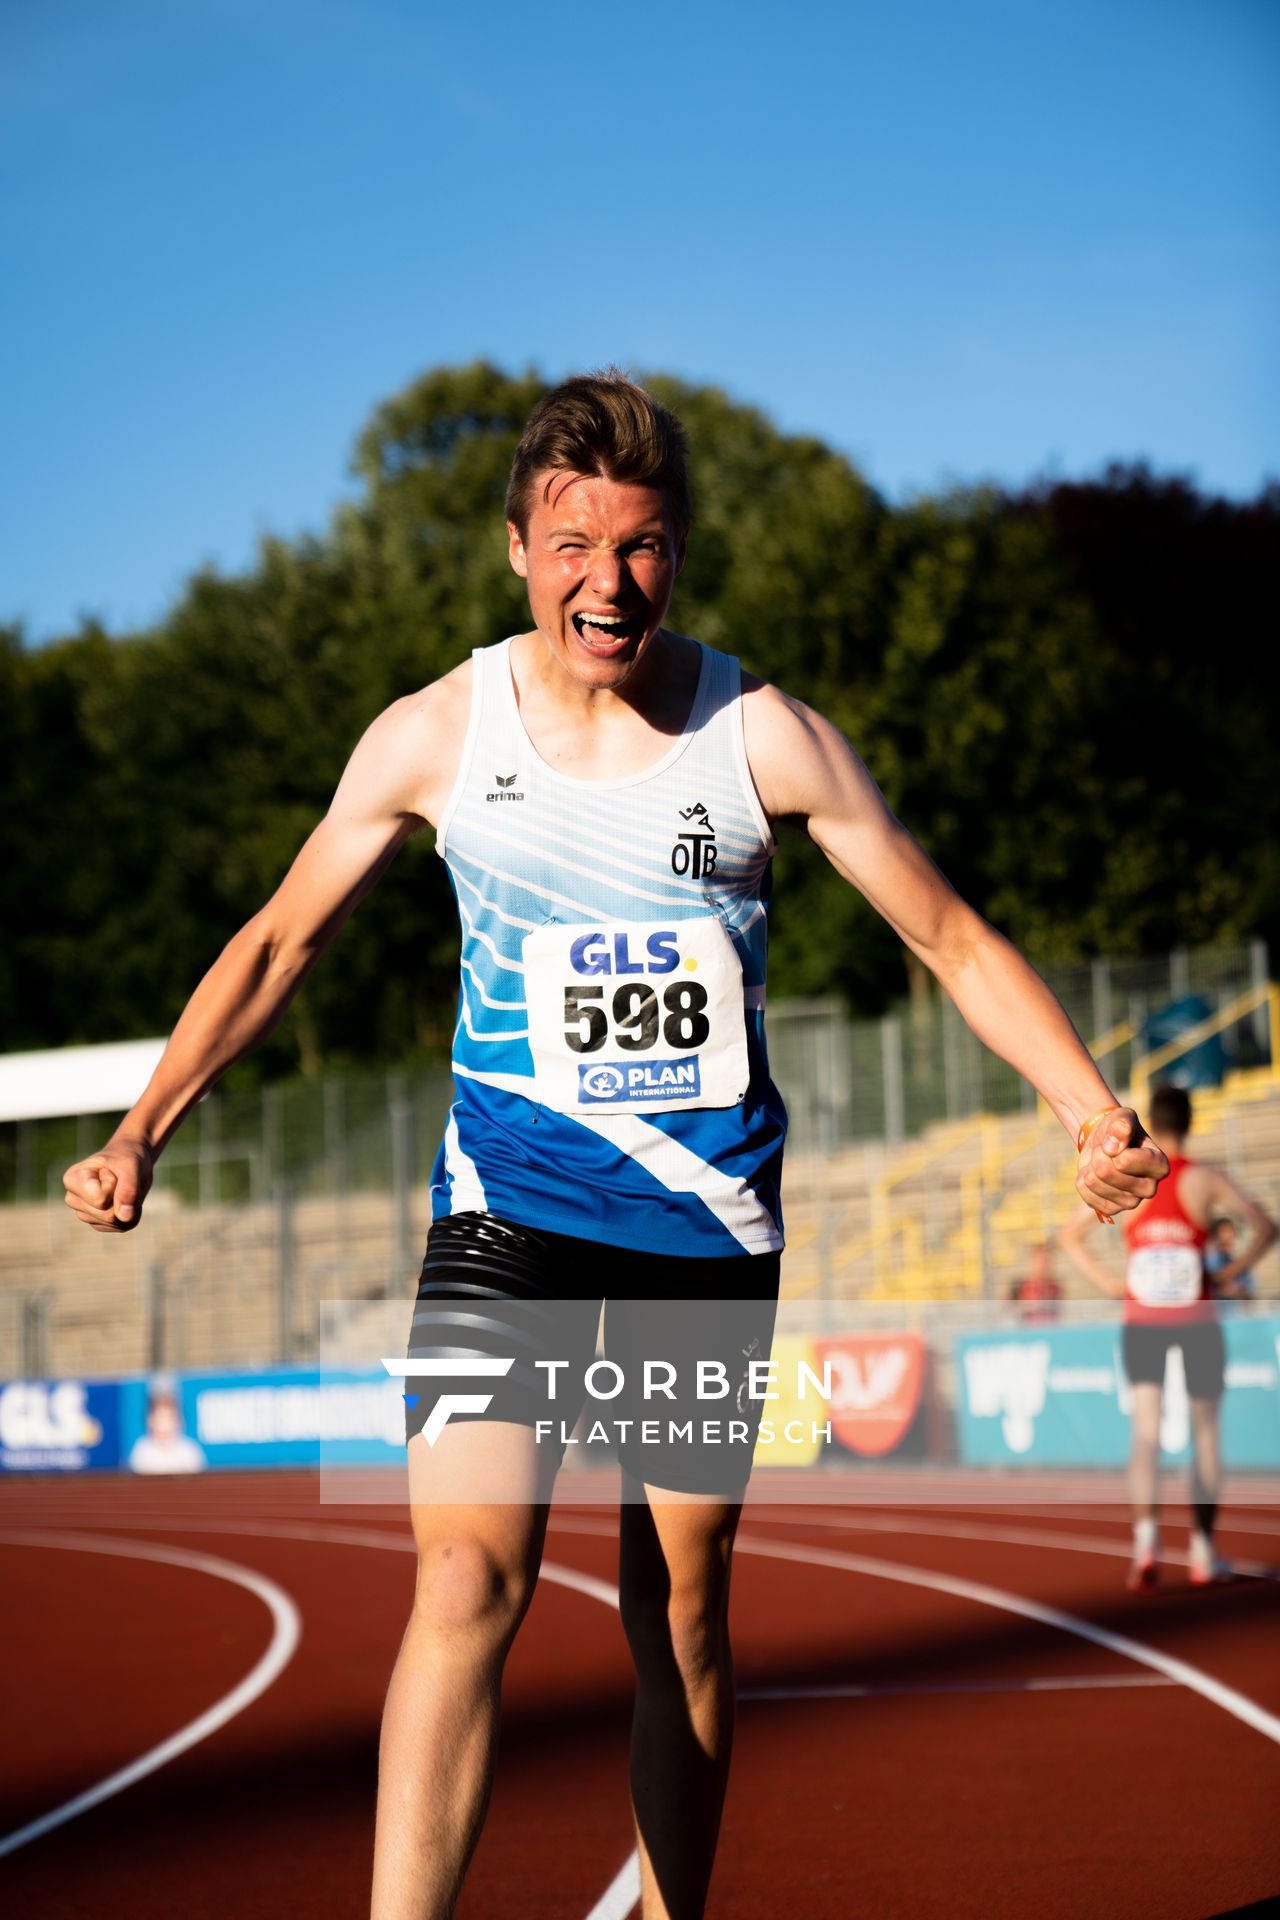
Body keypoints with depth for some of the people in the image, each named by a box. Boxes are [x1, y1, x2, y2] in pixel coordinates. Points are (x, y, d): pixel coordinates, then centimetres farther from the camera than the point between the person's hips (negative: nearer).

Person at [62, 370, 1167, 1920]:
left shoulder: (766, 737, -6)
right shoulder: (433, 735, -4)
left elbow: (952, 939, 0)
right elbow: (283, 936, 8)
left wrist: (1091, 1110, -13)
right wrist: (145, 1127, -2)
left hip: (708, 1214, 1)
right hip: (506, 1204, -1)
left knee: (680, 1605, 8)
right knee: (472, 1577, -17)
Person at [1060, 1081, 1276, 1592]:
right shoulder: (1205, 1180, -3)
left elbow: (1070, 1234, 7)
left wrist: (1106, 1281, 5)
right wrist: (1230, 1276, -3)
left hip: (1142, 1320, 1)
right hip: (1196, 1320, -1)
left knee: (1145, 1431, -4)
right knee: (1205, 1431, 13)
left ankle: (1146, 1536, -28)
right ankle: (1204, 1553, 16)